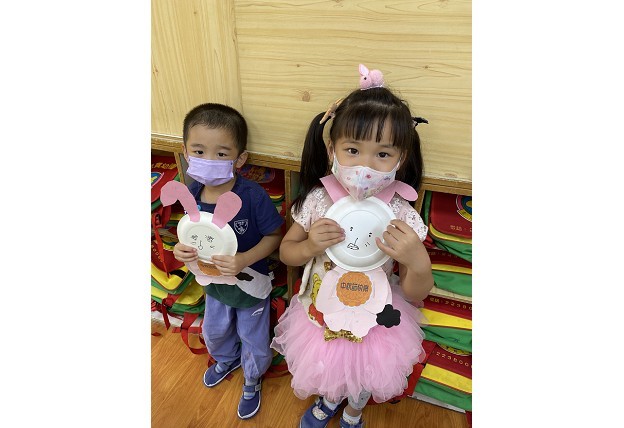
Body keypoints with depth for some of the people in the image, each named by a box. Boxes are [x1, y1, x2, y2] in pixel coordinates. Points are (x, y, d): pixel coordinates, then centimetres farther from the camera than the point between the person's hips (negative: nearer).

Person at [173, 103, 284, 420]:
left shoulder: (253, 195, -32)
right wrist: (182, 249, -20)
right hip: (214, 282, 5)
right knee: (214, 332, 31)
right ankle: (227, 360, 66)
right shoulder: (193, 192, -16)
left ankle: (252, 380, 54)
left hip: (250, 283, -5)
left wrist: (244, 260, -34)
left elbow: (274, 235, -22)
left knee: (254, 340, 20)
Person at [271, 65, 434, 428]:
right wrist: (310, 246, -26)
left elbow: (416, 294, -14)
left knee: (363, 382, 28)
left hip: (374, 324, 0)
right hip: (321, 315, 1)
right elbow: (286, 252, -5)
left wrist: (418, 262, -35)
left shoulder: (402, 215, -23)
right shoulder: (318, 201, -20)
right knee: (326, 372, 29)